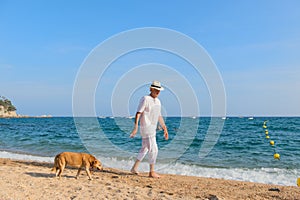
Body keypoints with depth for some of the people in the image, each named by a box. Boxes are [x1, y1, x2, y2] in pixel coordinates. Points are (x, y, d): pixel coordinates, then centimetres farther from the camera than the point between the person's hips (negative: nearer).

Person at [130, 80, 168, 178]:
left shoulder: (158, 101, 15)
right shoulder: (145, 99, -11)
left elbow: (159, 116, 23)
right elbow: (138, 113, -18)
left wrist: (165, 129, 23)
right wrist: (135, 127, -27)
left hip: (152, 129, 9)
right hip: (146, 128, -9)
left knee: (144, 149, 15)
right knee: (153, 150, -7)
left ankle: (134, 168, 27)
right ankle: (152, 172, 5)